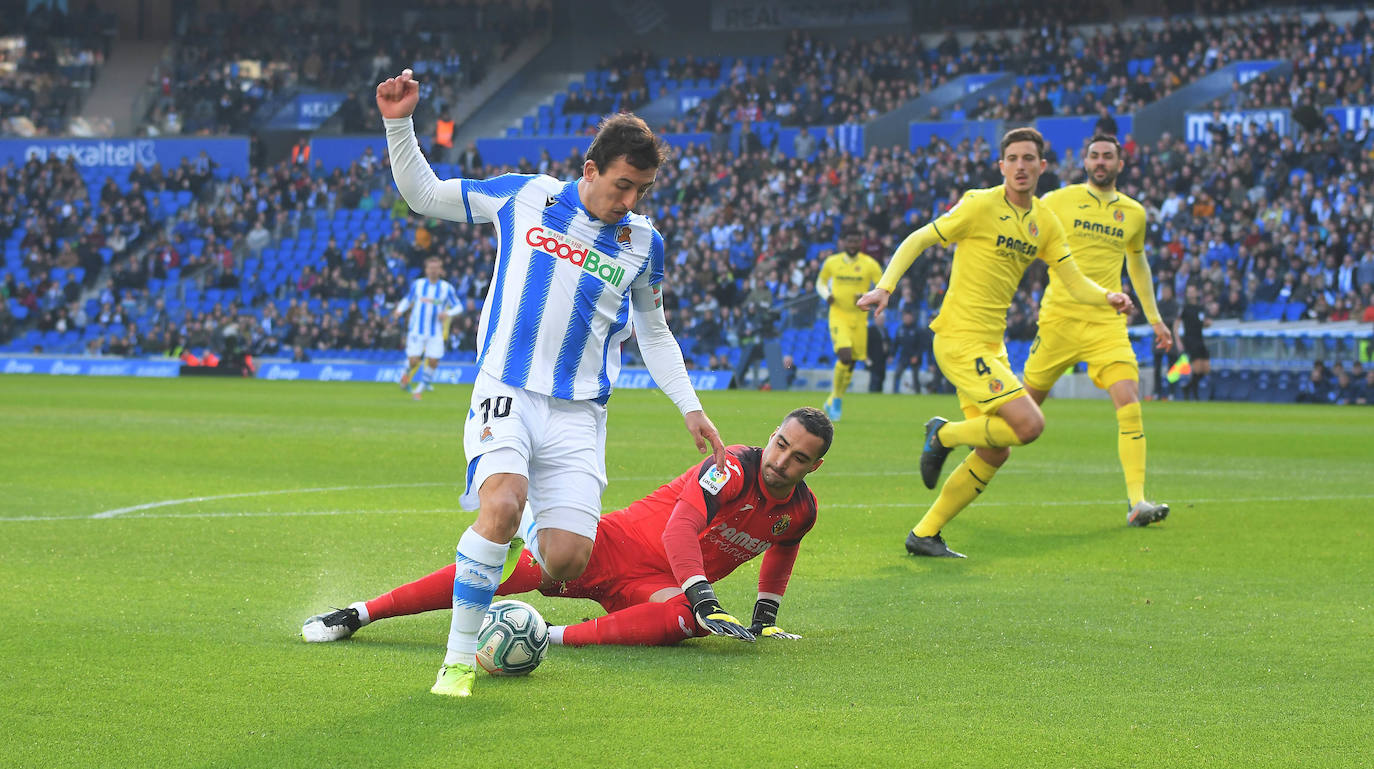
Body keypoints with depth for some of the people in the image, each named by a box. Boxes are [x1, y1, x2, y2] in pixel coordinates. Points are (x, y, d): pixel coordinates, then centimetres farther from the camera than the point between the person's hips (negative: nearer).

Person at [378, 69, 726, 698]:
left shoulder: (643, 245, 7)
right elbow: (422, 194, 11)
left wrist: (690, 408, 13)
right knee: (502, 503, -30)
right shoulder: (523, 196, 2)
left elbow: (654, 333, 22)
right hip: (506, 391, -2)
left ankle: (533, 531, 24)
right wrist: (399, 123, -3)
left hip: (578, 412, 2)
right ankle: (458, 659, -18)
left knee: (568, 561, -14)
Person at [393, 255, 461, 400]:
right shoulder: (417, 284, 3)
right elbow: (407, 300, 17)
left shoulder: (447, 288, 1)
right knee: (413, 361, -10)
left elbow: (458, 306, 6)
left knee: (433, 362, -5)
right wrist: (400, 309, -2)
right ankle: (406, 374, 26)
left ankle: (420, 388, 17)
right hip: (417, 330, -1)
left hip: (436, 332, 1)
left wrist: (448, 313, -15)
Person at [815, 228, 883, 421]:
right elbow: (821, 282, 17)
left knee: (851, 363, 6)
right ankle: (836, 398, -5)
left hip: (859, 316, 2)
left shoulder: (869, 264, -3)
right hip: (838, 314, -2)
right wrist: (826, 295, -5)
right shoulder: (832, 262, 1)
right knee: (845, 355, -23)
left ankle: (832, 402, 27)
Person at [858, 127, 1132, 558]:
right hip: (960, 339, -8)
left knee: (994, 454, 8)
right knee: (1029, 425, -20)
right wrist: (885, 287, -19)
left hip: (991, 344, 8)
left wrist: (1107, 297, -12)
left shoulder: (1045, 223, 10)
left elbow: (1075, 282, 9)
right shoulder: (980, 205, -10)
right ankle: (944, 435, 4)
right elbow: (917, 241, -6)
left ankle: (925, 535, 17)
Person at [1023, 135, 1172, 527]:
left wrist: (1154, 319, 27)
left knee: (1129, 401, -15)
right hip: (1059, 317, -2)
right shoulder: (1058, 201, 0)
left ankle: (1136, 501, -16)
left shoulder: (1133, 213, 11)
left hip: (1107, 323, 2)